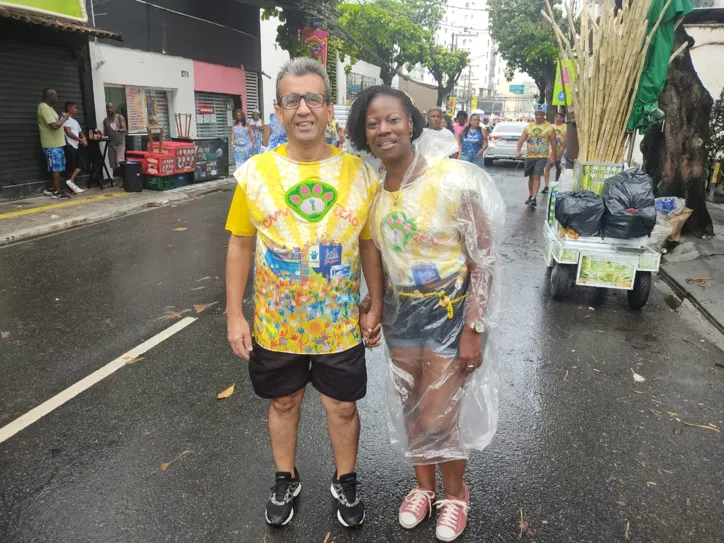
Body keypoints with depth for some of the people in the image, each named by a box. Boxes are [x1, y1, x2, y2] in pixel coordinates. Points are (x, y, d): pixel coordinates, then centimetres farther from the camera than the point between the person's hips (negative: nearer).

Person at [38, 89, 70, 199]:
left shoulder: (48, 107, 16)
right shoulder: (44, 108, -17)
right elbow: (55, 125, -25)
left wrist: (61, 119, 4)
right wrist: (64, 118, -10)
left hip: (56, 143, 10)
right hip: (52, 144, -10)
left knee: (55, 168, 14)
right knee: (56, 168, -5)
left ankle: (51, 189, 21)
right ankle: (57, 191, 0)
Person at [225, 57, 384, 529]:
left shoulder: (359, 172, -7)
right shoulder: (255, 172, -8)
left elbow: (369, 245, 1)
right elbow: (240, 246, -2)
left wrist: (376, 306, 1)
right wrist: (235, 315, -4)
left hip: (341, 325, 0)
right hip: (275, 326, 1)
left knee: (342, 406, 15)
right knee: (284, 403, 19)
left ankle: (346, 483, 41)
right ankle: (286, 481, 44)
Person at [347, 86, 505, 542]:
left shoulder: (454, 180, -20)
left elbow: (485, 260, -16)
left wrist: (473, 329, -16)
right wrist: (377, 308, 13)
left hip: (452, 310, -5)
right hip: (401, 311, 5)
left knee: (438, 418, 2)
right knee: (409, 408, 17)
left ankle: (455, 492, 34)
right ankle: (424, 485, 43)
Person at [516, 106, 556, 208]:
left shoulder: (549, 127, -2)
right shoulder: (528, 126, 7)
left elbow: (553, 142, -2)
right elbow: (521, 139, 2)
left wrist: (553, 156, -6)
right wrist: (518, 151, -15)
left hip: (542, 156, -4)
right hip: (529, 156, 4)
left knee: (536, 177, -13)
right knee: (531, 177, 13)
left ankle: (534, 198, -15)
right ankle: (530, 196, 27)